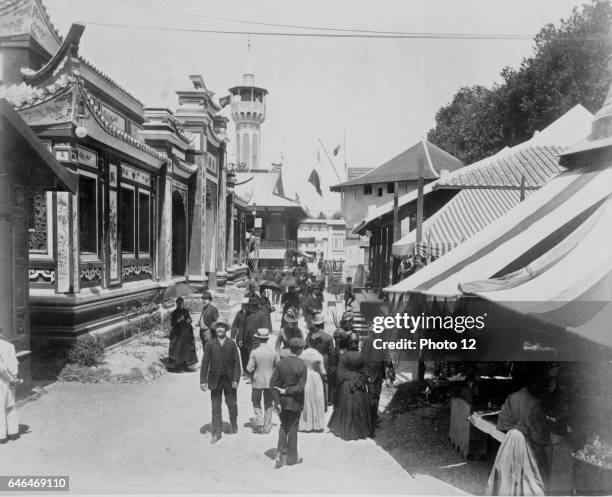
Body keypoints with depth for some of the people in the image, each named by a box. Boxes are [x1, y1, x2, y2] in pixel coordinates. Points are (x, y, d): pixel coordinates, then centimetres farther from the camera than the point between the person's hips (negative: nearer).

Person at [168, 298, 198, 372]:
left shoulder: (186, 311, 7)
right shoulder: (174, 313, -3)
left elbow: (190, 319, 15)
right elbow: (172, 323, -5)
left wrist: (189, 320, -7)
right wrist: (178, 320, -19)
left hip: (186, 332, 4)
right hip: (178, 333, -3)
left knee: (187, 348, 3)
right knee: (178, 349, -7)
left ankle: (185, 365, 12)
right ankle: (177, 365, 2)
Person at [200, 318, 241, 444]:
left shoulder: (232, 344, -1)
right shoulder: (210, 344, -2)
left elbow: (237, 363, -2)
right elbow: (205, 362, -3)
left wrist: (236, 379, -10)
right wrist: (203, 380, -7)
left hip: (229, 380, 0)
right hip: (215, 380, 0)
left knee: (232, 405, 10)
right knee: (216, 408, 5)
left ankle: (234, 424, 36)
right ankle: (216, 432, 16)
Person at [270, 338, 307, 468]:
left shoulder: (281, 363, -6)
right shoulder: (301, 365, -17)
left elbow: (273, 383, -7)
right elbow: (300, 387, -21)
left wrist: (276, 401, -5)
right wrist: (287, 391, -9)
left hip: (282, 401, 3)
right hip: (294, 402, -3)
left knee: (283, 426, 20)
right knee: (293, 428, 11)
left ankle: (280, 454, 11)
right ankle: (291, 458, 22)